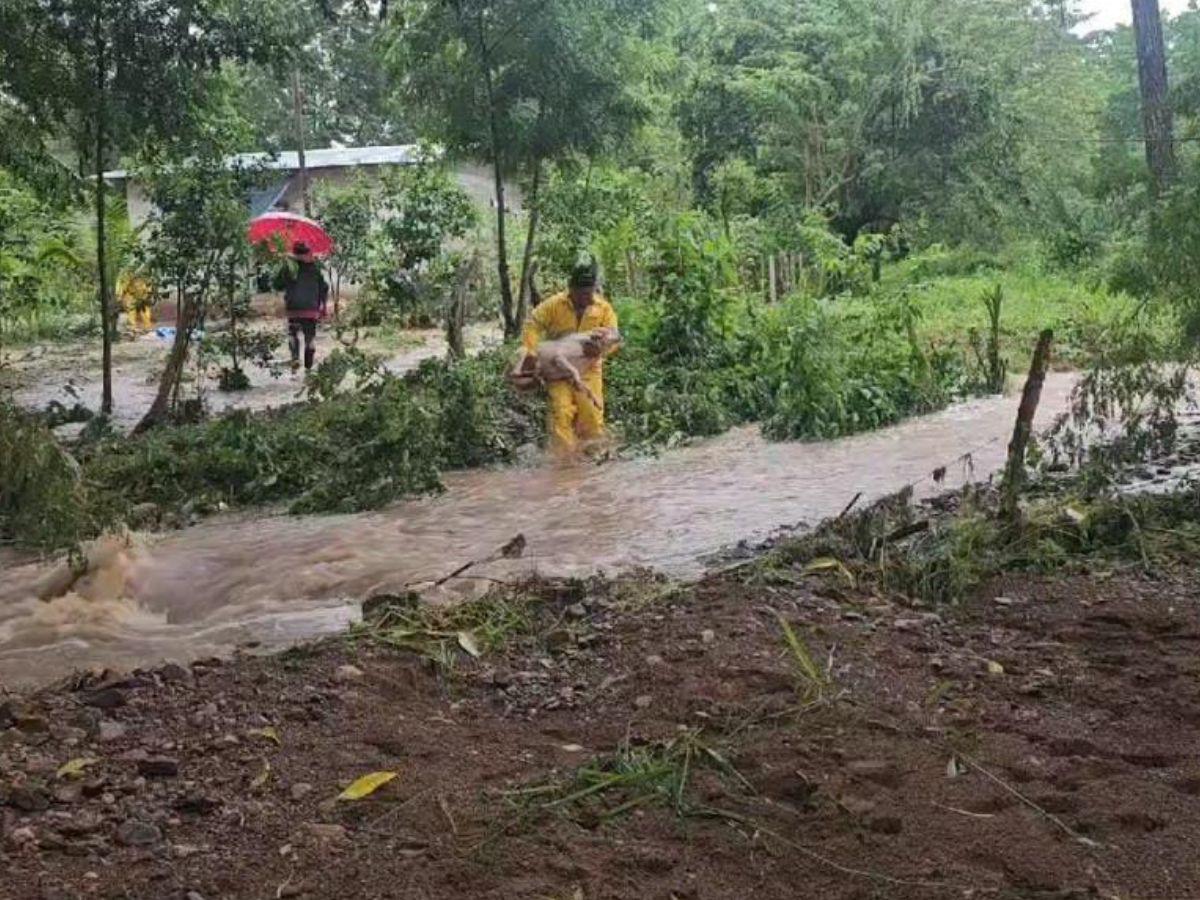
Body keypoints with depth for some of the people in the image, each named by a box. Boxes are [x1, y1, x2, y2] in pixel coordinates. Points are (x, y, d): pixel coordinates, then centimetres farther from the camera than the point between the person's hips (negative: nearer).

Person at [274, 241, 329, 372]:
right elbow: (324, 289, 5)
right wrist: (322, 307, 13)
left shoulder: (288, 268, -3)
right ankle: (308, 366, 10)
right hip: (312, 310, 1)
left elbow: (278, 286, 1)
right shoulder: (315, 269, 2)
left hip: (294, 309, -1)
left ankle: (295, 358, -12)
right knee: (310, 337, 9)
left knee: (293, 334, 12)